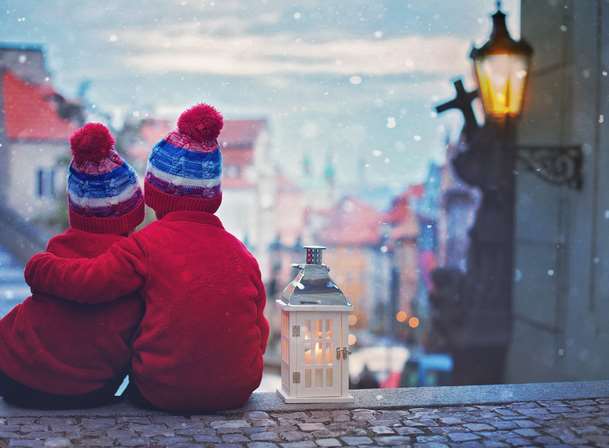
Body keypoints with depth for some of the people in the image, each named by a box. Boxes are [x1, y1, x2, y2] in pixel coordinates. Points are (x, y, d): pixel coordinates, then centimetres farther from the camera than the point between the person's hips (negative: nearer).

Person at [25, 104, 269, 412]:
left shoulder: (147, 244, -10)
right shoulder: (242, 254, 3)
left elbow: (91, 282, -20)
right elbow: (259, 331, 9)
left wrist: (39, 268, -1)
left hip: (163, 394, -4)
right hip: (237, 393, 4)